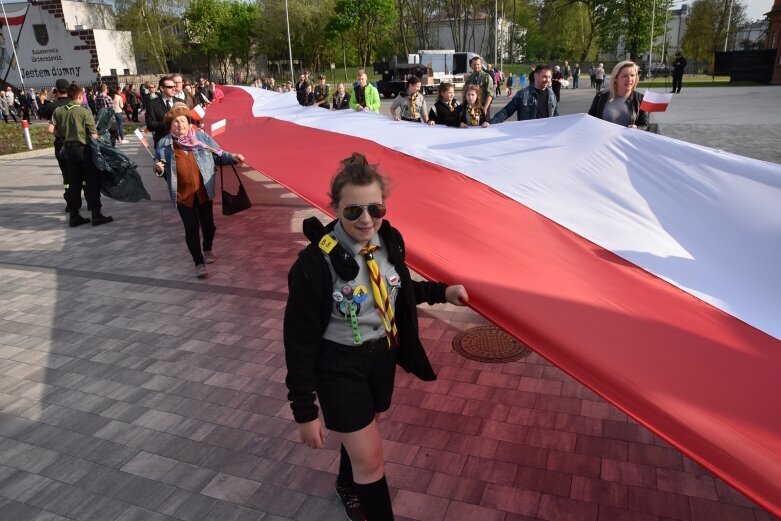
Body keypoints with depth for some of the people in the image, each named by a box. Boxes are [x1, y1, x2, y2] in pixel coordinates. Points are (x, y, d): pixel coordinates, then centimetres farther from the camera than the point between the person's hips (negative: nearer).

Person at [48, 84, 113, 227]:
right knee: (92, 182, 2)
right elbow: (93, 135, -15)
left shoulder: (58, 111, 2)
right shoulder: (85, 112, -12)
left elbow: (51, 129, -2)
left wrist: (64, 135, 12)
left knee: (73, 183, 11)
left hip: (68, 148, 5)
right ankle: (96, 215, 2)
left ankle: (74, 216, 13)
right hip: (84, 148, -5)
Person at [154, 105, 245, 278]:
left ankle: (207, 250, 43)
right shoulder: (164, 144, 0)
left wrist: (232, 157, -12)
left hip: (204, 190, 1)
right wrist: (159, 169, -10)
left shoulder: (201, 136, 0)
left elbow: (218, 155, 5)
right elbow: (163, 170, 12)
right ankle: (199, 263, 11)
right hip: (183, 194, -1)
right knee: (191, 228, -1)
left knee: (207, 223, 14)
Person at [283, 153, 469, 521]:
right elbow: (299, 341, -19)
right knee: (370, 458, 1)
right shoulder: (315, 263, -28)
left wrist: (441, 291, 2)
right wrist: (304, 410, -15)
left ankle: (348, 485, 58)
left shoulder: (389, 240, -11)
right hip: (339, 365, -5)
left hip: (382, 354, 6)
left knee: (360, 434, 28)